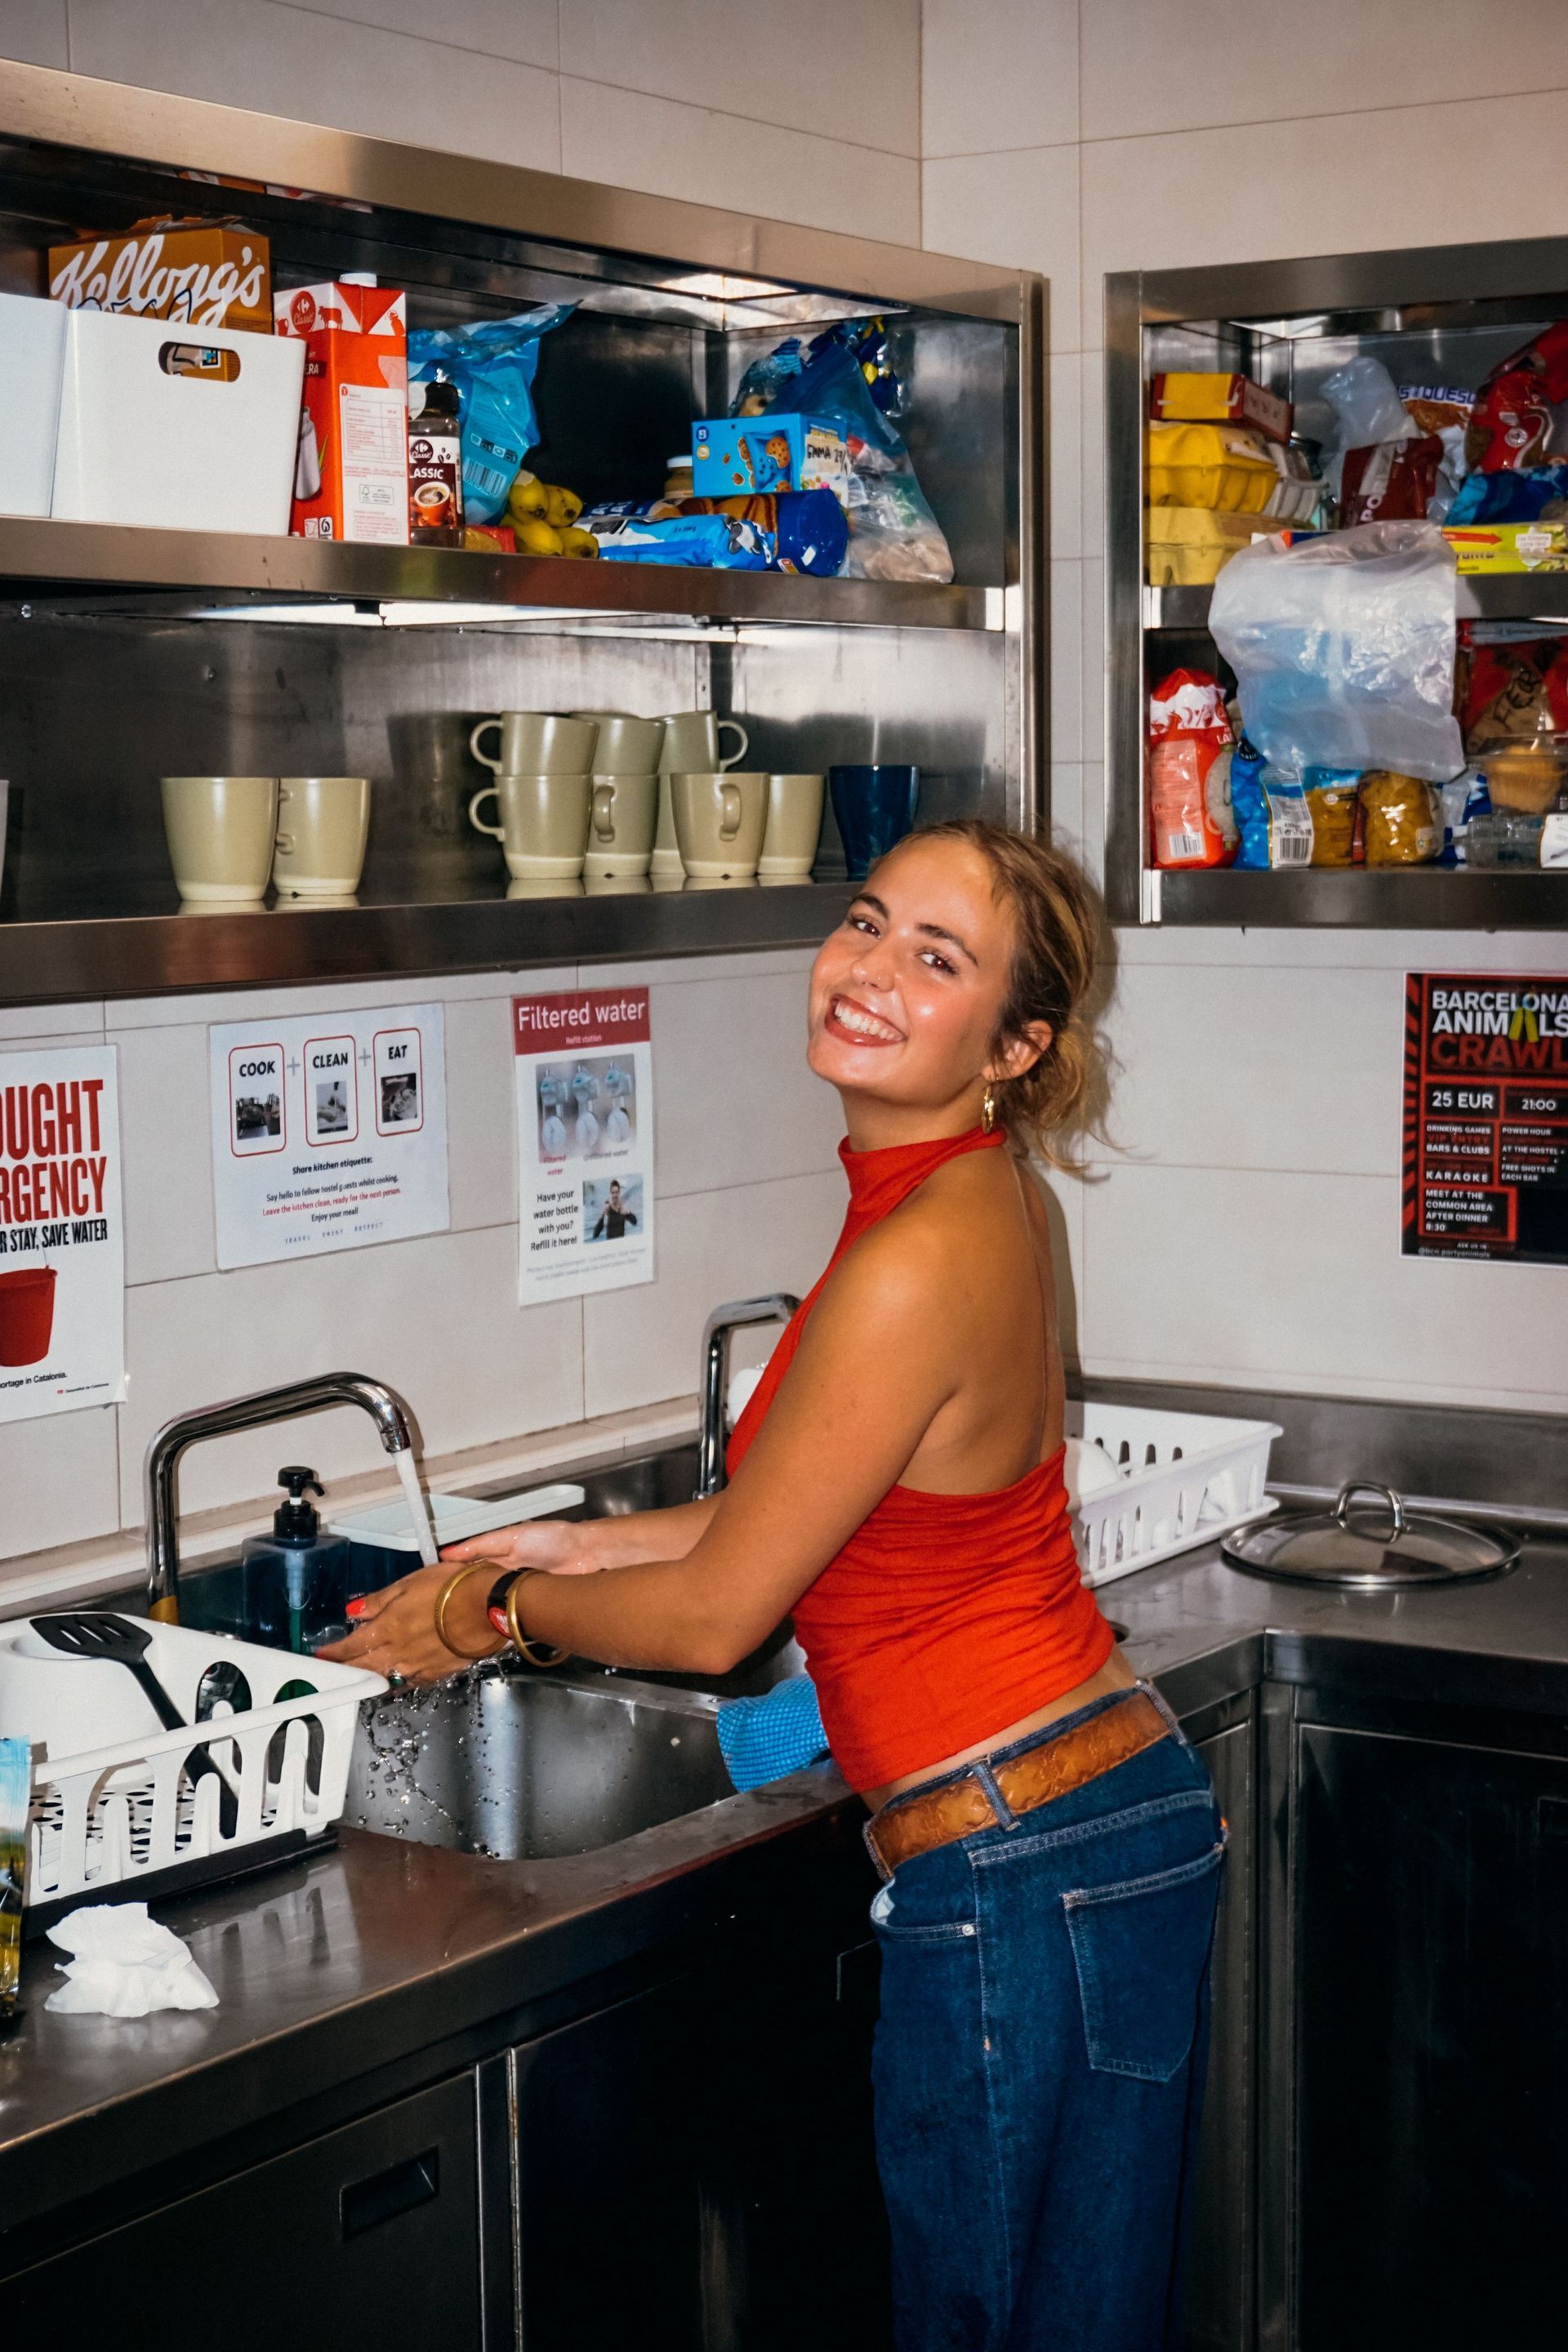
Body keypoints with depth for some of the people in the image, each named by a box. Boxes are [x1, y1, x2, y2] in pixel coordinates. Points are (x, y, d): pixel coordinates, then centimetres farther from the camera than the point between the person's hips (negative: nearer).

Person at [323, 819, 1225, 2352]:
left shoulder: (919, 1265, -23)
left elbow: (713, 1616, -15)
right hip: (1120, 1809, 9)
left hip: (1017, 1877, -9)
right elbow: (877, 1507, 17)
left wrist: (490, 1611, 3)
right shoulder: (974, 1198, 6)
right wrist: (587, 1548, 16)